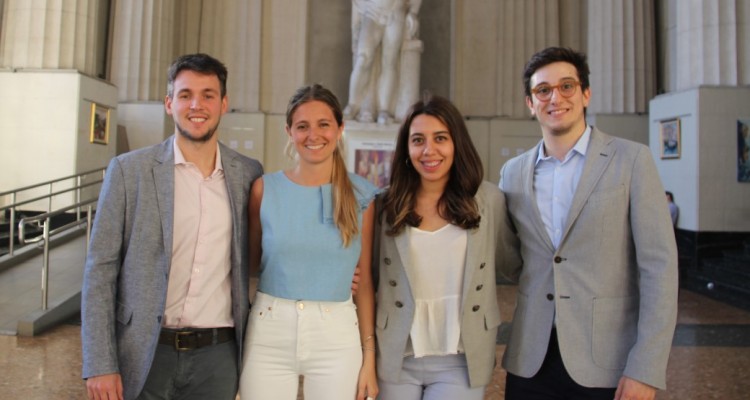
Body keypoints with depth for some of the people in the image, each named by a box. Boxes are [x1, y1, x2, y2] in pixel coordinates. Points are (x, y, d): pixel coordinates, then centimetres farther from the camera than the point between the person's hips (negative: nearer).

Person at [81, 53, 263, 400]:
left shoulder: (248, 174, 1)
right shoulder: (129, 170, -4)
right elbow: (100, 269, -4)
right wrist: (99, 365, -8)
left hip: (217, 357, 2)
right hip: (143, 355, -1)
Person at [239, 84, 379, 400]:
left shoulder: (361, 194, 0)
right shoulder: (264, 189, -1)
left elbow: (364, 280, 3)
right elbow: (251, 262, 11)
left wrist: (369, 356, 1)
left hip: (336, 338, 0)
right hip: (269, 333, 0)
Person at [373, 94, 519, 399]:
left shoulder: (489, 199, -2)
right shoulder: (387, 205, -1)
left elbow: (507, 263, 10)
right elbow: (370, 271, 9)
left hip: (461, 361, -1)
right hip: (398, 357, 1)